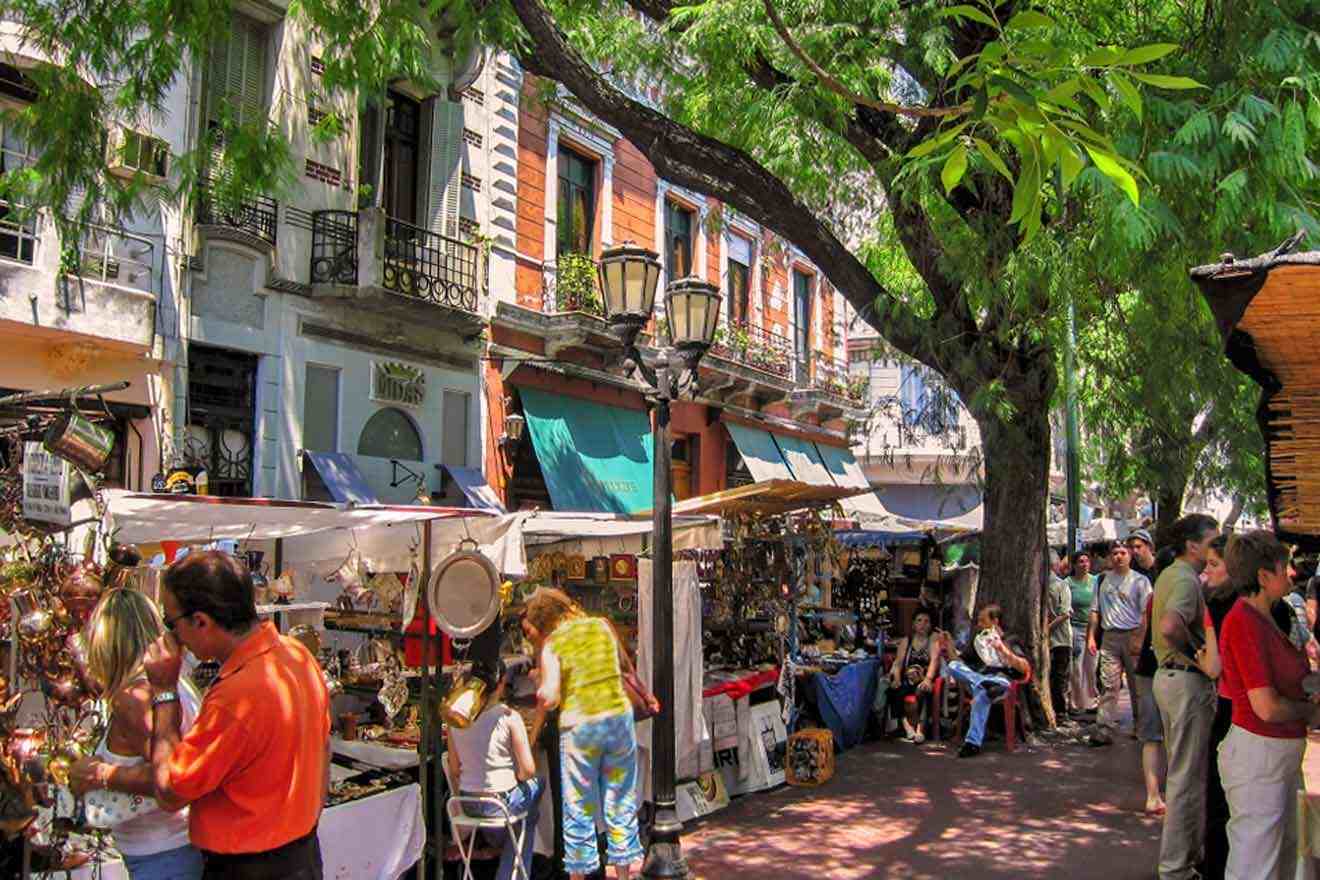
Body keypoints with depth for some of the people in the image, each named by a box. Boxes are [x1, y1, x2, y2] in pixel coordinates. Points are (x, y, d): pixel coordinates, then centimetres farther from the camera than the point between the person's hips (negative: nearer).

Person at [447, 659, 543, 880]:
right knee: (536, 785, 26)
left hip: (468, 803, 5)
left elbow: (455, 770, 3)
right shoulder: (509, 717, -16)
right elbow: (528, 771, -15)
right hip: (502, 802, -5)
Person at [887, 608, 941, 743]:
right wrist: (896, 678, -14)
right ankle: (906, 725, -33)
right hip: (907, 680, 3)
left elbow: (934, 660, -7)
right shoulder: (906, 641, 20)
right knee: (895, 690, -30)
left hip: (923, 681, -3)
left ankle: (920, 727, -39)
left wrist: (928, 679, -27)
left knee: (923, 691, -37)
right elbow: (898, 662, 8)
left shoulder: (933, 640, 11)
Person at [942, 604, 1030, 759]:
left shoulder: (1009, 642, 12)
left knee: (981, 696, -40)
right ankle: (986, 684, -36)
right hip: (976, 679, 5)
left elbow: (1024, 669, -2)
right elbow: (959, 661, 25)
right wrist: (949, 646, 8)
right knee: (953, 666, -22)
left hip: (1000, 680, -5)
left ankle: (973, 742, -43)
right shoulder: (977, 641, 26)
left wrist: (1004, 651, -15)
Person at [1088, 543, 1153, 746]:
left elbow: (1146, 613, -4)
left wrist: (1140, 639, -13)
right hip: (1110, 637, 2)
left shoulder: (1140, 580, 2)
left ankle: (1140, 727, 18)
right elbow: (1095, 610, 15)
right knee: (1108, 685, -4)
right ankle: (1105, 729, -7)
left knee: (1137, 685, 5)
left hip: (1133, 636, -2)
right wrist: (1091, 636, 7)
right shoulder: (1103, 580, 12)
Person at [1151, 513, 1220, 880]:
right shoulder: (1186, 579, -20)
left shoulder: (1169, 574, 12)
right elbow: (1170, 627, -37)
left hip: (1169, 675, 10)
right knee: (1188, 777, -2)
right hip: (1189, 681, -10)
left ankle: (1185, 850, 33)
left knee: (1181, 771, 20)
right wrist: (1197, 654, -21)